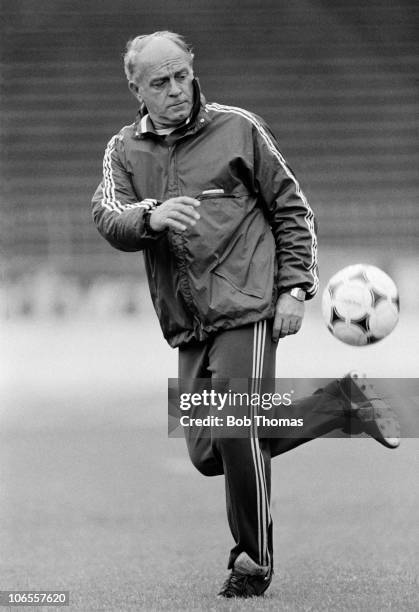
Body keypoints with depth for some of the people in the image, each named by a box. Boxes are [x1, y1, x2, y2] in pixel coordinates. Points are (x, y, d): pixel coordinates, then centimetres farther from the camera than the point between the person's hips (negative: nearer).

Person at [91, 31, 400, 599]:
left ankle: (254, 561, 6)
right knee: (208, 452, 5)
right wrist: (151, 217, -28)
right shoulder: (125, 150, 11)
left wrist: (295, 288, -4)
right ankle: (340, 404, 20)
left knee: (235, 435, -14)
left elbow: (293, 210, 5)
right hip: (188, 324, 5)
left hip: (247, 307, -5)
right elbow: (108, 217, -6)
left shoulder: (237, 129, 2)